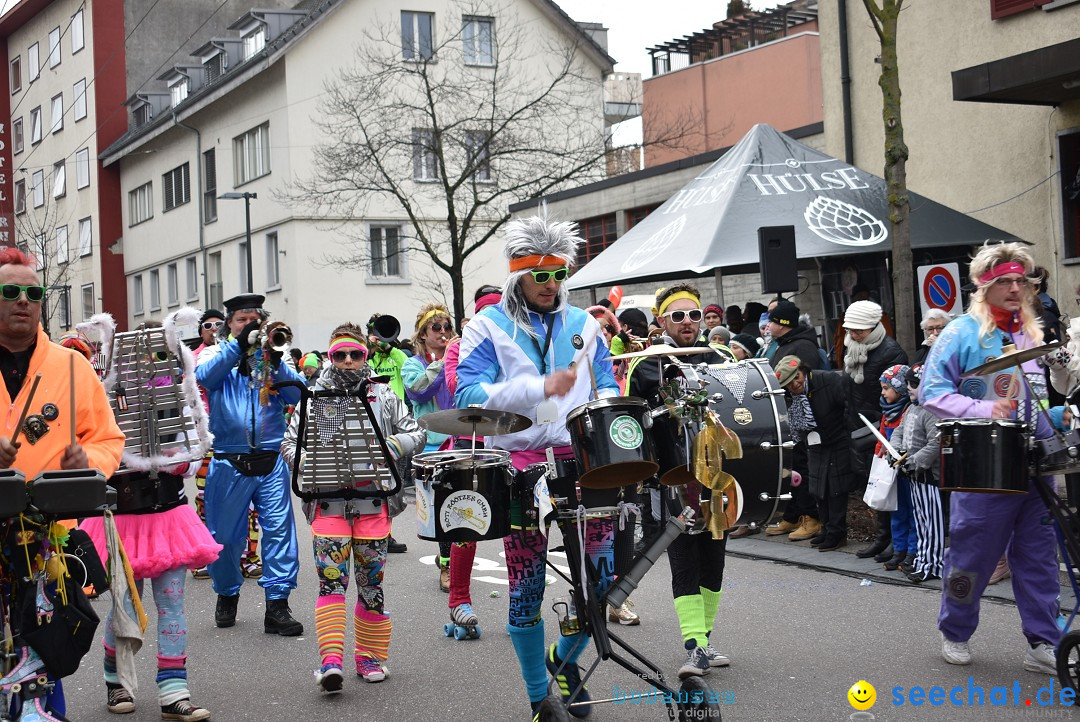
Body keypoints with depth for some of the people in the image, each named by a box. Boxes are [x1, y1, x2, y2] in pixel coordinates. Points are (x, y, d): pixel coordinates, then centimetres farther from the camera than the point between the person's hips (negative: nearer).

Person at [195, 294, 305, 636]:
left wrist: (275, 362, -19)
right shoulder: (217, 353, 9)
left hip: (271, 461, 1)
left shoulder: (273, 355, 12)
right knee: (224, 534, 7)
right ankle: (226, 595, 28)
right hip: (229, 463, -1)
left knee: (279, 529, -6)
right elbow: (204, 376, -15)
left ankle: (277, 604, -3)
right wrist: (239, 344, -22)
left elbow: (297, 393, -3)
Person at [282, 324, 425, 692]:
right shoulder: (314, 398, 8)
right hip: (329, 501, -1)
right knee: (331, 579, -10)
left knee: (371, 580, 6)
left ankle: (370, 656, 18)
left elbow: (416, 433, 11)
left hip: (373, 500, 1)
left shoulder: (384, 396, 9)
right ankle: (330, 660, -13)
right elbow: (289, 443, 7)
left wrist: (393, 446, -9)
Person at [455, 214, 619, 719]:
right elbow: (468, 395, -11)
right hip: (521, 460, -3)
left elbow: (607, 387, 20)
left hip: (580, 456, 3)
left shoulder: (582, 324, 15)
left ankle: (565, 657, 23)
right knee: (526, 584, 1)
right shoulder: (489, 327, 2)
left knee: (606, 565, -4)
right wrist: (540, 388, -20)